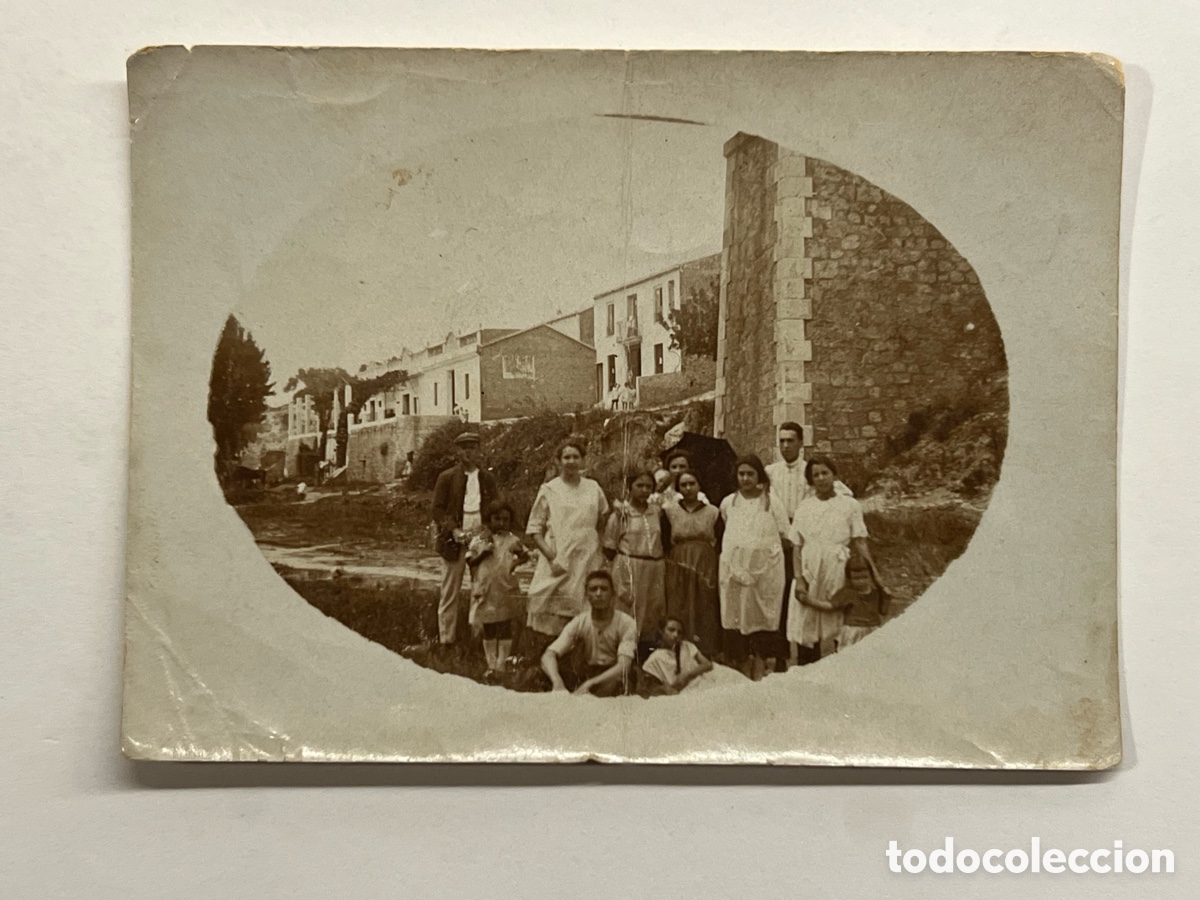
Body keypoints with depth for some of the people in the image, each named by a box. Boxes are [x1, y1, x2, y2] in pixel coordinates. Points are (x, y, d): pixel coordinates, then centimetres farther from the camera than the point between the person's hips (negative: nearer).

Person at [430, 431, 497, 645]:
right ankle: (446, 640, 9)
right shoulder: (447, 477, 3)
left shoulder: (487, 479, 11)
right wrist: (453, 530, -14)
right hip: (453, 541, -2)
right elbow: (437, 509, 0)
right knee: (449, 593, 2)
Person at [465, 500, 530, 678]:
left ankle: (500, 665, 11)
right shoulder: (479, 540, 2)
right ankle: (491, 665, 18)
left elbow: (525, 556, 9)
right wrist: (483, 553, -13)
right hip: (485, 591, 1)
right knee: (488, 630, 9)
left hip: (506, 590, -1)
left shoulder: (512, 540, 3)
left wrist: (517, 561, -9)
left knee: (505, 628, 3)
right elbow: (470, 561, 1)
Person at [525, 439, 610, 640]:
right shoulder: (548, 490, 3)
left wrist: (602, 553, 5)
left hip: (588, 561, 3)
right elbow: (534, 528, 2)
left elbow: (602, 522, 19)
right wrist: (549, 554, -12)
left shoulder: (593, 488, 11)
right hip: (558, 562, -2)